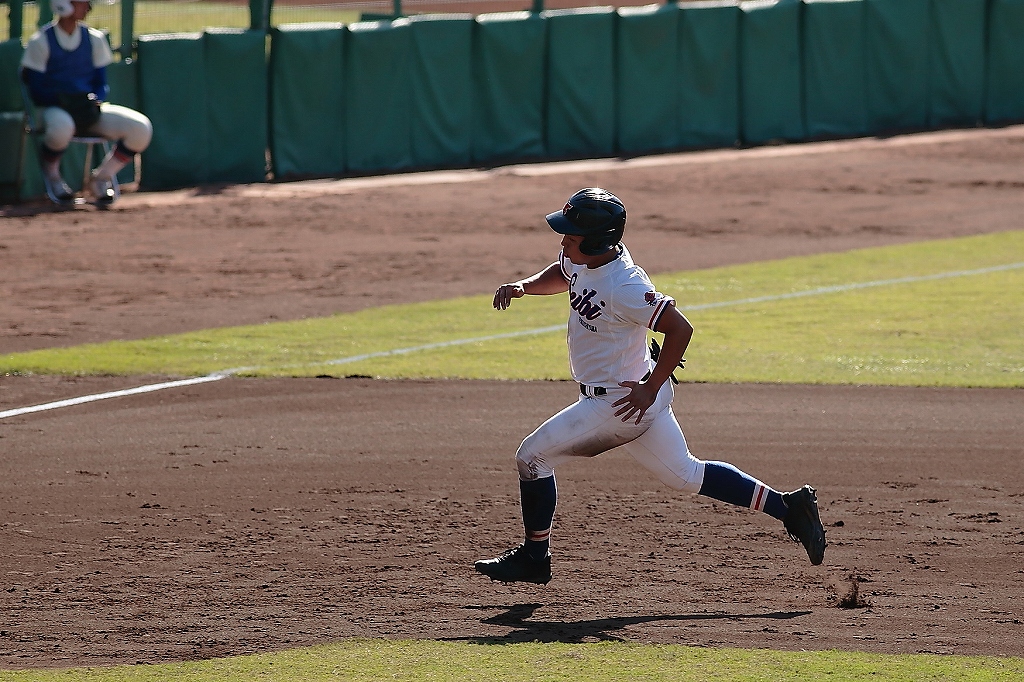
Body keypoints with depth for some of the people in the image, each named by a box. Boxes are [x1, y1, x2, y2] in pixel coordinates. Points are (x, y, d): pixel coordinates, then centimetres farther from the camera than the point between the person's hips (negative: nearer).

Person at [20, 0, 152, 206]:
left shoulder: (94, 39, 11)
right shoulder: (41, 41, -3)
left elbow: (102, 83, 11)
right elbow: (36, 91, -7)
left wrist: (95, 99, -12)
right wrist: (62, 99, -24)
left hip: (90, 111, 5)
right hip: (56, 109, -5)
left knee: (141, 129, -19)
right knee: (61, 127, -43)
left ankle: (101, 178, 1)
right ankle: (51, 174, -9)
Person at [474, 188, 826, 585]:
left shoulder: (624, 287, -29)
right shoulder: (583, 258, -2)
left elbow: (679, 329, -31)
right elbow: (562, 274, 22)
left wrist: (650, 389, -28)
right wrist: (524, 287, 4)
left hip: (621, 402, -10)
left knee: (532, 456, -2)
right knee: (684, 475, 20)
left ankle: (534, 558, 11)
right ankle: (788, 508, 19)